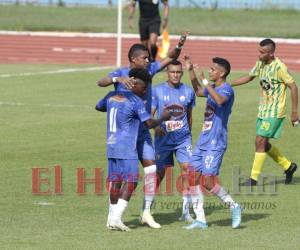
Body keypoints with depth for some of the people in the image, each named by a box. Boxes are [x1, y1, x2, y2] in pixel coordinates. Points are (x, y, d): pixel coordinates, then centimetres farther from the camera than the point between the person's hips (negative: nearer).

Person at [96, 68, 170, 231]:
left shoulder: (112, 96, 11)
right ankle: (116, 218, -14)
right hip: (127, 149, -7)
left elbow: (98, 107, 30)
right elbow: (149, 123, -10)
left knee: (115, 181, 11)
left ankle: (112, 218, 12)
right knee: (130, 181, -5)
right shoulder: (136, 101, -10)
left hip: (111, 145, 7)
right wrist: (163, 118, 7)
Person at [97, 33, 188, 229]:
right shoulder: (120, 73, -12)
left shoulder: (149, 70, 2)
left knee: (151, 168, -2)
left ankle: (147, 213, 4)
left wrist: (179, 46, -18)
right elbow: (101, 82, -29)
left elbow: (170, 58, 2)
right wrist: (118, 79, -48)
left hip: (143, 131, 5)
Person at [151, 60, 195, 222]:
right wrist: (156, 126, -21)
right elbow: (150, 114, -3)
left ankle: (185, 211, -7)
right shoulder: (157, 91, -1)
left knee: (187, 169, -12)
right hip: (163, 137, -1)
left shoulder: (188, 91, 5)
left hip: (183, 137, 1)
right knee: (159, 173, 3)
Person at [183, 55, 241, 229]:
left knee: (208, 182, -12)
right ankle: (200, 220, 6)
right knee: (194, 177, 3)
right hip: (203, 141, 9)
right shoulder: (212, 88, 14)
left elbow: (219, 100, -36)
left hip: (215, 144, -9)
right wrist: (191, 71, 29)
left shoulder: (226, 89, -12)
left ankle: (233, 206, 9)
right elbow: (198, 91, 37)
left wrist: (205, 81, -34)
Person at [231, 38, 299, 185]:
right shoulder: (260, 64, 5)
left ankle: (254, 178, -5)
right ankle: (288, 166, 28)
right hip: (263, 111, 8)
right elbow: (249, 77, 20)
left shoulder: (279, 67, -18)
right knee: (263, 144, 11)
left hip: (274, 112, -8)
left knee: (260, 142, -11)